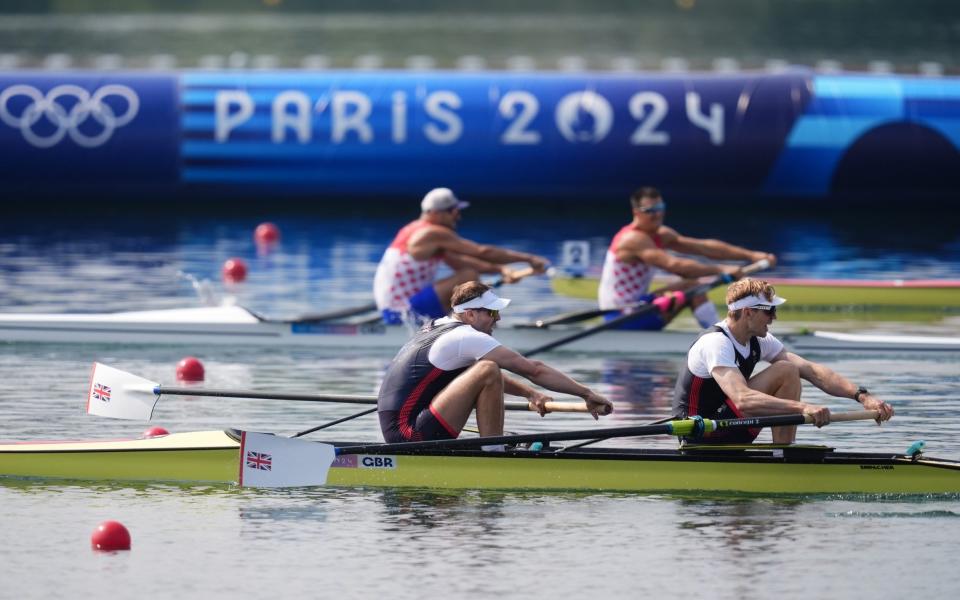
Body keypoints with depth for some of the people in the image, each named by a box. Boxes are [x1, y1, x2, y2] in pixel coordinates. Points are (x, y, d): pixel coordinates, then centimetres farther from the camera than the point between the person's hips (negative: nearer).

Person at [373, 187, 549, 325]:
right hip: (405, 310, -10)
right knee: (469, 277, -18)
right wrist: (528, 258, -9)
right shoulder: (434, 234, -14)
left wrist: (500, 269, 2)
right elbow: (482, 252, -14)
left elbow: (460, 262, 15)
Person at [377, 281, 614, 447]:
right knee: (487, 370, -20)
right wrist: (587, 394, -7)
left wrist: (529, 393, 11)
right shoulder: (466, 338, -11)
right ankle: (494, 454, -13)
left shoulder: (439, 326, 17)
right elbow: (533, 369, -10)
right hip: (410, 434, -10)